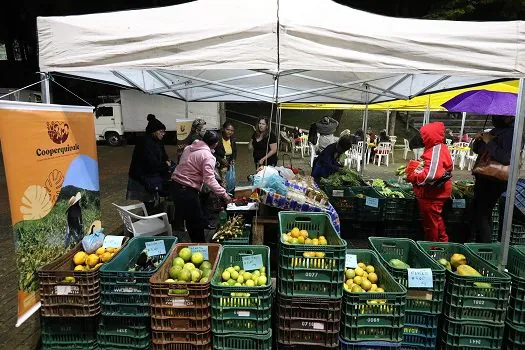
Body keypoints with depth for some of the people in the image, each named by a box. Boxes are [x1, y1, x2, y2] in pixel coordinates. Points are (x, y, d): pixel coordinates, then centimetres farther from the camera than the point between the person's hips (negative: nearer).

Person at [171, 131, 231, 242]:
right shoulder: (208, 156, -15)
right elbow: (209, 180, -23)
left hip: (175, 184, 9)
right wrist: (224, 194, -18)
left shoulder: (189, 147, 10)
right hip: (187, 190, -9)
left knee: (189, 219, 19)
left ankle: (195, 242, 30)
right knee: (197, 221, 5)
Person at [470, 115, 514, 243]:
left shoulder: (512, 132, -17)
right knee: (477, 211, 18)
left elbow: (506, 158, -31)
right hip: (483, 177, 10)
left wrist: (489, 142, -23)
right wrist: (478, 140, -1)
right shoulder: (496, 130, 12)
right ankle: (475, 241, 32)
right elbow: (477, 150, 20)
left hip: (493, 181, -9)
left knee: (482, 214, -5)